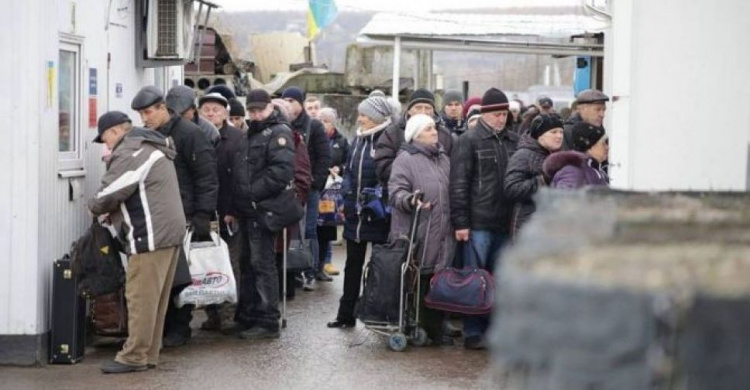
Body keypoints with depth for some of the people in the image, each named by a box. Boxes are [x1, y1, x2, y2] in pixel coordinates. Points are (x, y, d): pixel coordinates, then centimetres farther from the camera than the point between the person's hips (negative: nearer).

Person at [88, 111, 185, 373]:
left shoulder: (130, 153, -12)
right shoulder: (152, 148, 23)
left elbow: (109, 194, -16)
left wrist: (95, 208, 5)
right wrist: (112, 212, 15)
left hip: (151, 236, -10)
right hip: (170, 232, 10)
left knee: (141, 298, -7)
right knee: (156, 299, 12)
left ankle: (134, 357, -4)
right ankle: (149, 353, 17)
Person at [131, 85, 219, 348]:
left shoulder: (188, 134, -8)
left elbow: (207, 178, -11)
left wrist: (203, 216, -15)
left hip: (183, 218, -6)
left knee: (180, 275, -1)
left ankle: (180, 326, 8)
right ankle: (163, 325, 14)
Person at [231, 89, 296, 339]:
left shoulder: (278, 133, -9)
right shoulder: (251, 134, 21)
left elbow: (282, 169, -22)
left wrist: (252, 192, -20)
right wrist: (238, 202, 13)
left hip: (262, 210, -9)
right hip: (247, 211, 10)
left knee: (262, 264, -7)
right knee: (248, 264, 14)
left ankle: (267, 322, -4)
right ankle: (247, 317, 23)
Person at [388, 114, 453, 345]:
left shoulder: (443, 159, 19)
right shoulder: (406, 159, -3)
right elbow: (396, 191, -11)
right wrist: (410, 200, -30)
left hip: (441, 235, 6)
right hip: (414, 234, -6)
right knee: (415, 284, -3)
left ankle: (434, 328, 15)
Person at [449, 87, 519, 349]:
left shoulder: (514, 142, 12)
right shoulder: (469, 141, -3)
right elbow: (458, 183, -7)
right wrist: (460, 222, -12)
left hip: (505, 223, 5)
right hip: (478, 223, -5)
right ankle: (473, 333, 4)